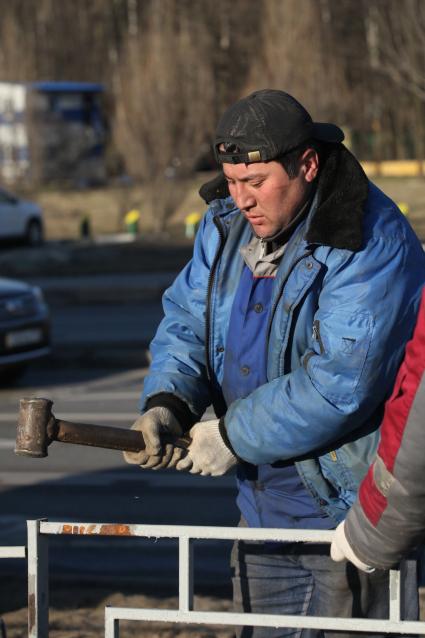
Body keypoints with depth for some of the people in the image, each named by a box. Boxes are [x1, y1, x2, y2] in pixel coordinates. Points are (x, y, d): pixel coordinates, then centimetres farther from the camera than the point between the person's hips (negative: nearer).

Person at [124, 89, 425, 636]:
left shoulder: (371, 242, -21)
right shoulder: (226, 223, 4)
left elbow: (340, 381, -27)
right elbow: (186, 321, 8)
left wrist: (235, 436, -20)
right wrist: (166, 402, -13)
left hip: (352, 508, -8)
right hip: (266, 505, 8)